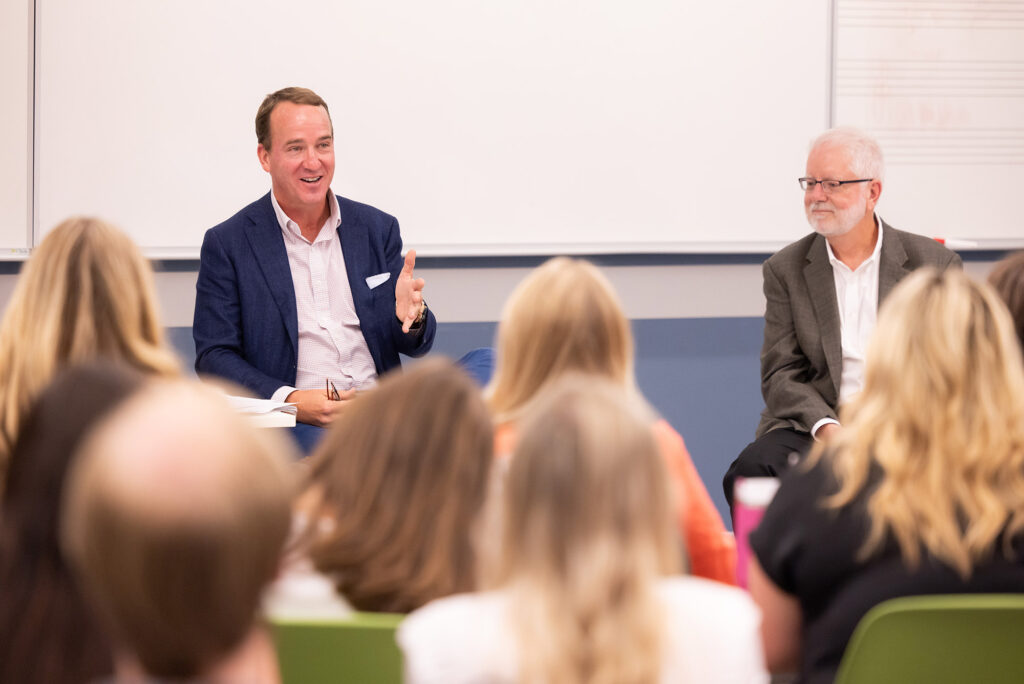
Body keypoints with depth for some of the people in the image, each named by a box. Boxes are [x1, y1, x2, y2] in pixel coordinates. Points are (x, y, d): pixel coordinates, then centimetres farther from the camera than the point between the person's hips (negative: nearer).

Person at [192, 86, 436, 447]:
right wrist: (289, 400, -16)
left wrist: (411, 317, -9)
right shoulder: (227, 244, 6)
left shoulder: (378, 229, 15)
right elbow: (213, 356, 1)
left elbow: (416, 345, 17)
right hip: (292, 424, -4)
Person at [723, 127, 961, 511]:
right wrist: (826, 428, -16)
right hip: (813, 430, 1)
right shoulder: (786, 270, 10)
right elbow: (780, 374, 4)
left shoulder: (935, 265, 6)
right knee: (750, 472, -29)